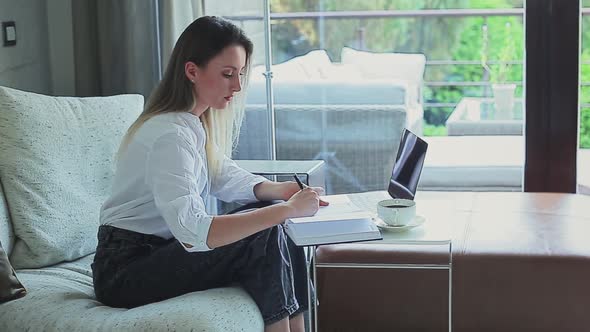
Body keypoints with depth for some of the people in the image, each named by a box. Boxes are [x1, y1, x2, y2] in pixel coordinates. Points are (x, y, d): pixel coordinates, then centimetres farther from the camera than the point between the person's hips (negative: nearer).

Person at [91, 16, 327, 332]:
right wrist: (286, 209, -33)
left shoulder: (197, 121, 4)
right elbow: (194, 233, -35)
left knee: (282, 233, 0)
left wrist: (276, 190, -6)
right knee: (265, 240, -20)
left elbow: (222, 176, 13)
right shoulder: (170, 134, -24)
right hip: (124, 271, -9)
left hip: (163, 248, 9)